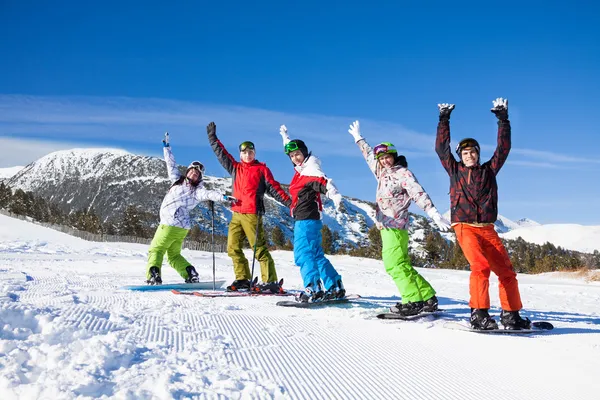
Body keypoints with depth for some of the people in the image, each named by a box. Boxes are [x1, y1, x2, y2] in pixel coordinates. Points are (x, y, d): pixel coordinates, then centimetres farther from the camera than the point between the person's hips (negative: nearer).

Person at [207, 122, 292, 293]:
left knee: (259, 248, -10)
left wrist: (289, 202, -10)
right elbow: (221, 154, 23)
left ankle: (271, 282, -9)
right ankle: (243, 279, 10)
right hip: (236, 214, 6)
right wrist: (212, 137, 23)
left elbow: (274, 188, -1)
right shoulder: (235, 168, 17)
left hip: (252, 214, -6)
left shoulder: (261, 169, 3)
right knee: (233, 247, 3)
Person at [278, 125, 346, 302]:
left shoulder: (310, 170, -12)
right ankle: (335, 287, 19)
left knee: (302, 254, -16)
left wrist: (335, 195, -53)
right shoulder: (301, 169, 13)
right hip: (304, 220, 10)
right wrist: (285, 136, 49)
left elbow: (324, 182, -33)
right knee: (316, 255, 14)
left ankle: (313, 289, -22)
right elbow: (291, 148, 33)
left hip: (306, 219, -10)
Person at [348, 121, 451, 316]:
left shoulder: (403, 173, -6)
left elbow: (418, 194, -19)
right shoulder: (382, 172, 16)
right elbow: (369, 155, 33)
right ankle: (427, 297, 9)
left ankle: (413, 300, -18)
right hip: (386, 226, 8)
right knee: (400, 265, 6)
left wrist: (435, 215, -30)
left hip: (395, 226, -8)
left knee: (394, 264, -18)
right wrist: (358, 138, 46)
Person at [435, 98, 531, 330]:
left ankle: (510, 315, 6)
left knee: (507, 271, -3)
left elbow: (503, 148, 15)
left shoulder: (489, 170, 19)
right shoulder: (455, 170, 15)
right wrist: (444, 119, 11)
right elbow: (441, 148, 12)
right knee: (481, 265, -24)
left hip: (487, 229, 3)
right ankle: (478, 314, -23)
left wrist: (503, 119, 11)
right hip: (465, 227, -3)